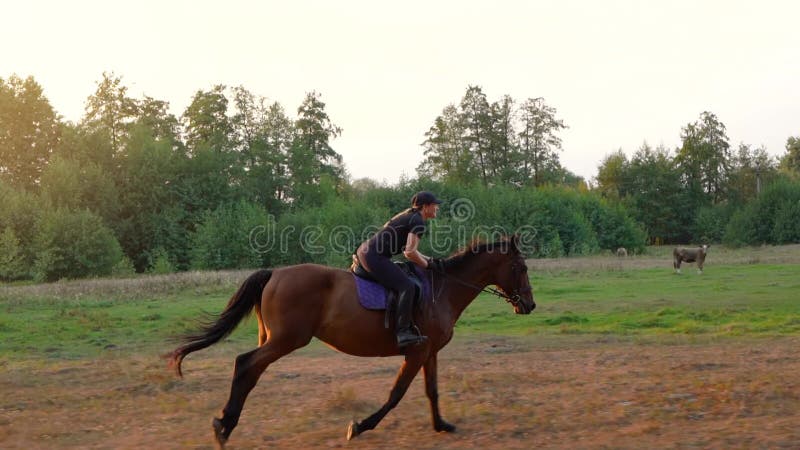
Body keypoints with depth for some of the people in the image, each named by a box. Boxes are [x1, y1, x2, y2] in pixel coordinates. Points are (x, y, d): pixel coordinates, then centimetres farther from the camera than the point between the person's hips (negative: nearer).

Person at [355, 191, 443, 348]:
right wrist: (428, 265, -3)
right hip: (374, 257, -11)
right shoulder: (418, 222, -9)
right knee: (406, 286, -19)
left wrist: (430, 260, 16)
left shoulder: (409, 216, 21)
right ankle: (403, 332, -25)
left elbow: (409, 249, 25)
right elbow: (410, 253, -18)